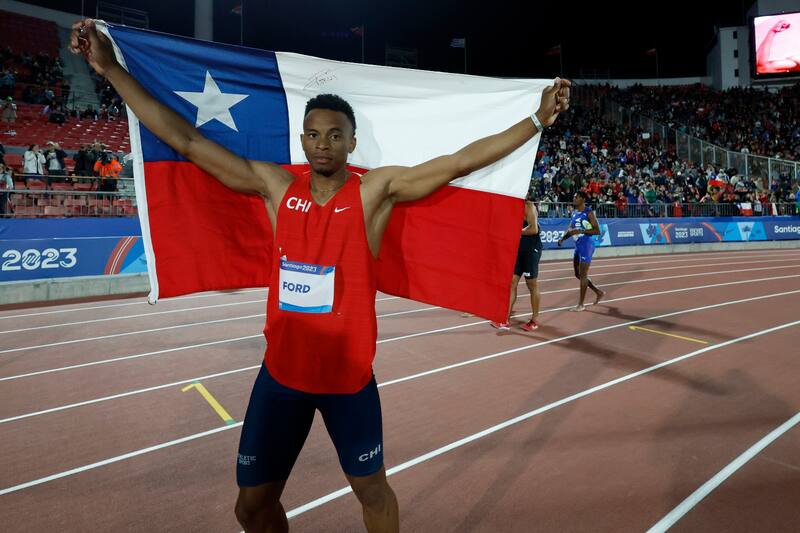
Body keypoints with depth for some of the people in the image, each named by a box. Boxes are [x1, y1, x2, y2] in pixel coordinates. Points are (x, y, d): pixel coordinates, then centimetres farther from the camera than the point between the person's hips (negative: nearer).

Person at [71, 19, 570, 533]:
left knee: (371, 487, 19)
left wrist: (538, 119, -14)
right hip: (282, 371, 3)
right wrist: (111, 68, -1)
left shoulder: (375, 190, -8)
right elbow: (186, 140, 0)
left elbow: (460, 161, -12)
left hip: (350, 372, -2)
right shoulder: (275, 185, -2)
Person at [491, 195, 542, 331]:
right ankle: (506, 320, 3)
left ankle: (534, 321, 15)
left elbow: (533, 229, -25)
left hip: (531, 249, -8)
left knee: (532, 285, 2)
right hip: (519, 249, 8)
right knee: (512, 282, 2)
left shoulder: (529, 206, -13)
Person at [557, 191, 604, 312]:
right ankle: (599, 292, 31)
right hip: (578, 245, 9)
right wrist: (563, 238, -1)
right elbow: (570, 229, 17)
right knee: (578, 274, 14)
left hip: (586, 245, -9)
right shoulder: (574, 213, 13)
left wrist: (581, 231, -23)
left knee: (582, 275, -5)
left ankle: (581, 304, 2)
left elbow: (597, 230, -14)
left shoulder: (589, 212, -10)